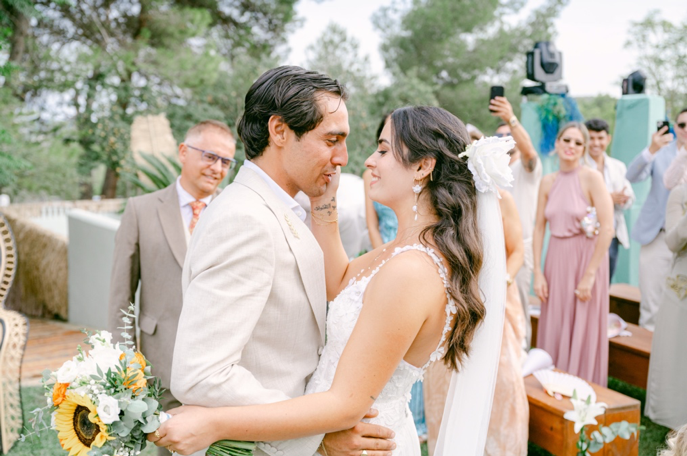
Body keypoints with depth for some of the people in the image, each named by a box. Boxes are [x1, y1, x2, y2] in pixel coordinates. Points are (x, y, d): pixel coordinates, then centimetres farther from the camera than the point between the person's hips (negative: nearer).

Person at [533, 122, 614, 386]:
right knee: (553, 333, 10)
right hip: (556, 260, 4)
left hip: (586, 258, -4)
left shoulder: (592, 178, -10)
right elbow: (539, 228, 5)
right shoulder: (548, 182, 5)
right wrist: (538, 272, -1)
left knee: (582, 335, 4)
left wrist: (589, 275, -17)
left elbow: (607, 229, -16)